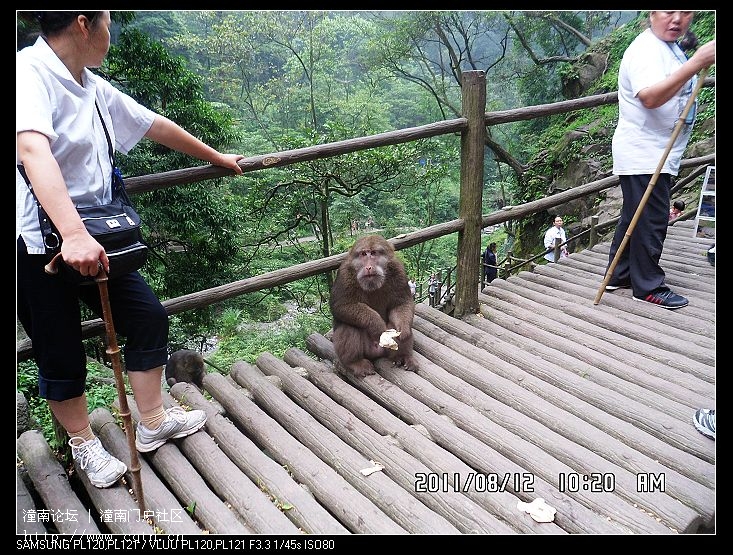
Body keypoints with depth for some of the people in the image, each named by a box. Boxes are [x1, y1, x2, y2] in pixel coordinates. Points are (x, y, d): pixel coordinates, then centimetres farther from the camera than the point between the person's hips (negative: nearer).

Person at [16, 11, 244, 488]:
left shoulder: (94, 88, 7)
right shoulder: (29, 73, -18)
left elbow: (156, 126, 19)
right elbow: (32, 149, -36)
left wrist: (216, 158, 30)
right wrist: (73, 234, -49)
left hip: (93, 236, 8)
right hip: (39, 245, -8)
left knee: (149, 316, 8)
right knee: (62, 353, 6)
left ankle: (153, 423, 26)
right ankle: (84, 445, 30)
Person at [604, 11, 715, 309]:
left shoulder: (669, 47, 15)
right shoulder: (646, 49, -17)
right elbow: (650, 97, -37)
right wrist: (697, 62, -41)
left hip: (656, 154, 11)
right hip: (643, 154, -11)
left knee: (635, 216, 15)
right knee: (650, 220, -5)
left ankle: (619, 275, 25)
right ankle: (648, 287, 5)